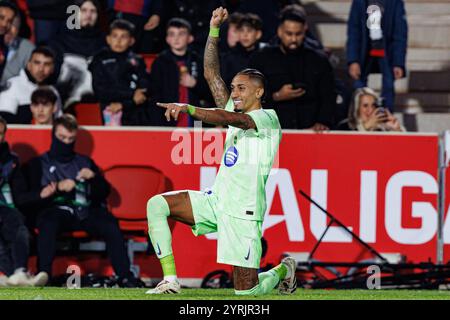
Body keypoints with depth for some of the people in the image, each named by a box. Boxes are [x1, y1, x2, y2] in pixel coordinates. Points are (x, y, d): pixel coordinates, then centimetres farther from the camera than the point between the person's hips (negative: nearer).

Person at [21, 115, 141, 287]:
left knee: (110, 224, -29)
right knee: (48, 223, -38)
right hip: (55, 211, -2)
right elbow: (30, 197, 2)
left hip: (85, 212, 2)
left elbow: (104, 193, 22)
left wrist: (94, 178, 1)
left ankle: (125, 277, -29)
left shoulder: (85, 162, 27)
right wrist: (58, 188, -12)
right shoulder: (38, 164, 17)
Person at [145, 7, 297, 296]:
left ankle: (283, 269, 28)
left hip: (243, 212, -7)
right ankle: (170, 280, -12)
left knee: (246, 291, -7)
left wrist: (188, 109, -33)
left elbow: (232, 119, -23)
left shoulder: (267, 118, -5)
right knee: (157, 205, -11)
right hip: (216, 202, 7)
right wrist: (214, 30, 6)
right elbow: (212, 74, 14)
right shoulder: (235, 113, 17)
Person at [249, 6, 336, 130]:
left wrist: (322, 123, -9)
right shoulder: (260, 59, 12)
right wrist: (276, 97, -8)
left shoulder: (319, 62, 15)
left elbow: (328, 97, 9)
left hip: (309, 130, 1)